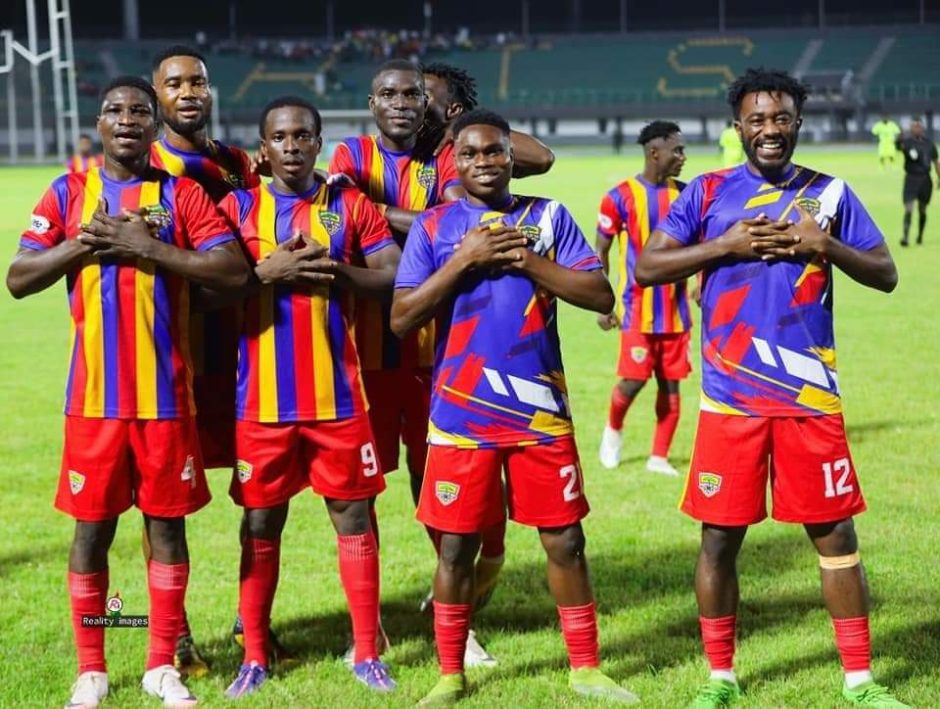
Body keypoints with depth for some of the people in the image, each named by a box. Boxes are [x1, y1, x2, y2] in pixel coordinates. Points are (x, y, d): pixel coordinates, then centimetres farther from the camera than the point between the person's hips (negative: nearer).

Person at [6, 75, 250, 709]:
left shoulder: (182, 195, 2)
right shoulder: (68, 193, 5)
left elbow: (236, 270, -10)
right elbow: (18, 279, 0)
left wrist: (150, 248, -17)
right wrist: (85, 243, -14)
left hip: (166, 394, 0)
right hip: (95, 395, 0)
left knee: (167, 522, 6)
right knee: (92, 528, 5)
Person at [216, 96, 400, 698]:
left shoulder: (350, 205, 5)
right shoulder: (238, 207, 4)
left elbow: (394, 275, -1)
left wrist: (336, 270, -15)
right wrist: (268, 272, -17)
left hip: (338, 394, 0)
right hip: (263, 399, 0)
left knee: (354, 517, 5)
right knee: (260, 525, 7)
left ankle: (367, 652, 15)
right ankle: (255, 656, 18)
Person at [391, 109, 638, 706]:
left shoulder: (549, 217, 4)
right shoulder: (434, 225, 2)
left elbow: (601, 296, -5)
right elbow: (401, 319, -7)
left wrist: (525, 260, -13)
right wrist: (464, 260, -14)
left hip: (541, 410, 1)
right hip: (462, 414, -1)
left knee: (564, 540, 6)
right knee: (457, 545, 5)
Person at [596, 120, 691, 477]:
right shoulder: (621, 197, -6)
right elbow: (600, 252, 0)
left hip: (675, 309, 4)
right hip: (638, 309, -4)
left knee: (671, 383, 4)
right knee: (633, 378, -7)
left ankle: (659, 456, 14)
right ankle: (613, 428, 23)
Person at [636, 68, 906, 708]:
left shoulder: (829, 194, 6)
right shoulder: (708, 193, 3)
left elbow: (886, 275, 5)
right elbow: (646, 269, -2)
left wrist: (826, 245, -12)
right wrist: (724, 245, -13)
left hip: (811, 395, 1)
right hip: (731, 397, 0)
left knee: (835, 534, 4)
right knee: (720, 536, 4)